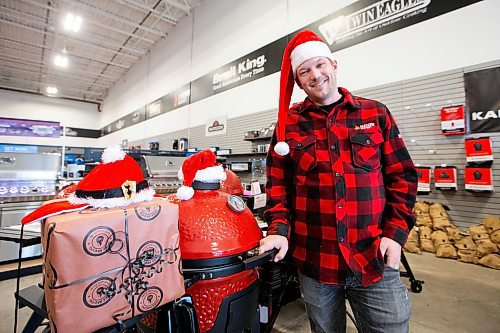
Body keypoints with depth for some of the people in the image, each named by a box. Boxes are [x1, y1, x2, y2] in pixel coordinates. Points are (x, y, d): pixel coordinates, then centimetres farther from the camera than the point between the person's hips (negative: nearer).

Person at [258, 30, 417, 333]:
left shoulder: (376, 114, 4)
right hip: (313, 262, 1)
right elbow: (278, 184, 2)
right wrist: (279, 230, -10)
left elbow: (402, 177, 4)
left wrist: (395, 233, -5)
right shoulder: (289, 123, 3)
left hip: (375, 261, 0)